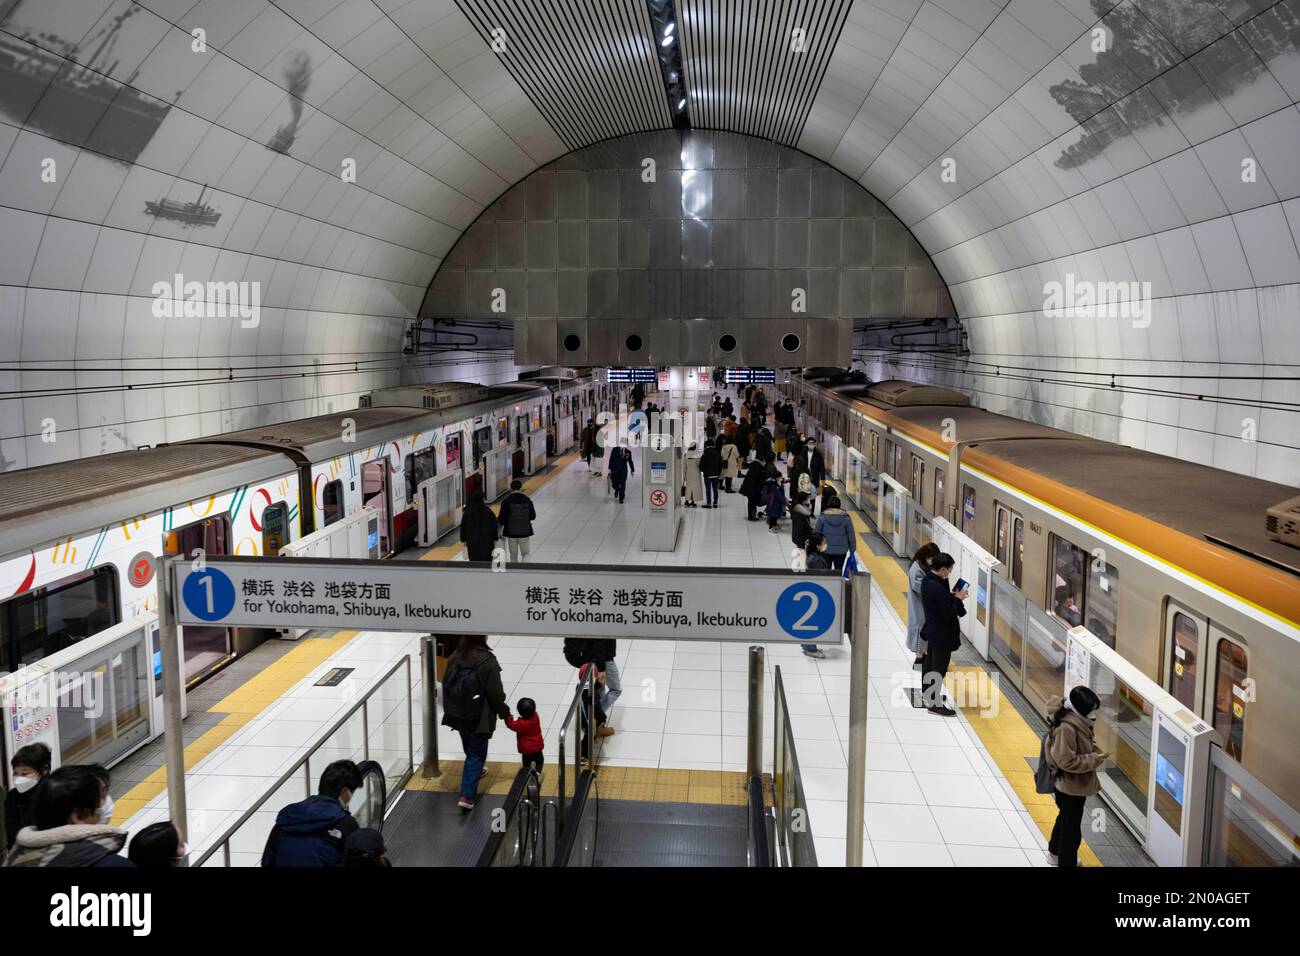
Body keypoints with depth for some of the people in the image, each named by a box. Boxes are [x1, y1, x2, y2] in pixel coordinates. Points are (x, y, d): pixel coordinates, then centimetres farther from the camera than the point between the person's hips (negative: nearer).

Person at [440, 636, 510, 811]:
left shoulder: (454, 657, -6)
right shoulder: (488, 661, -23)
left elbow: (446, 684, 5)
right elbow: (495, 693, -17)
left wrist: (449, 710, 20)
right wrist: (504, 711, 1)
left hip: (458, 715, 6)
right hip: (479, 718, -6)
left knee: (470, 749, 28)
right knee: (476, 754, 4)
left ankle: (475, 770, 52)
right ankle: (467, 796, -2)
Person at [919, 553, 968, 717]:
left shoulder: (927, 580, 1)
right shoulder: (937, 587, -30)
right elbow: (948, 612, -27)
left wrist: (952, 596, 2)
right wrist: (958, 599, -13)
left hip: (932, 629, 10)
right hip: (942, 634, -10)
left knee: (929, 662, 25)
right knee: (939, 667, 1)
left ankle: (926, 691, 42)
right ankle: (935, 703, 9)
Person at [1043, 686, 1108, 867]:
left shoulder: (1078, 722, -1)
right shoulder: (1066, 728, -30)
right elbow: (1067, 761, -29)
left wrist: (1096, 751, -4)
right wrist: (1094, 759, -23)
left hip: (1076, 784, 10)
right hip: (1070, 787, -10)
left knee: (1066, 818, 28)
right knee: (1071, 827, 4)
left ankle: (1055, 853, 48)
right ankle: (1066, 862, 19)